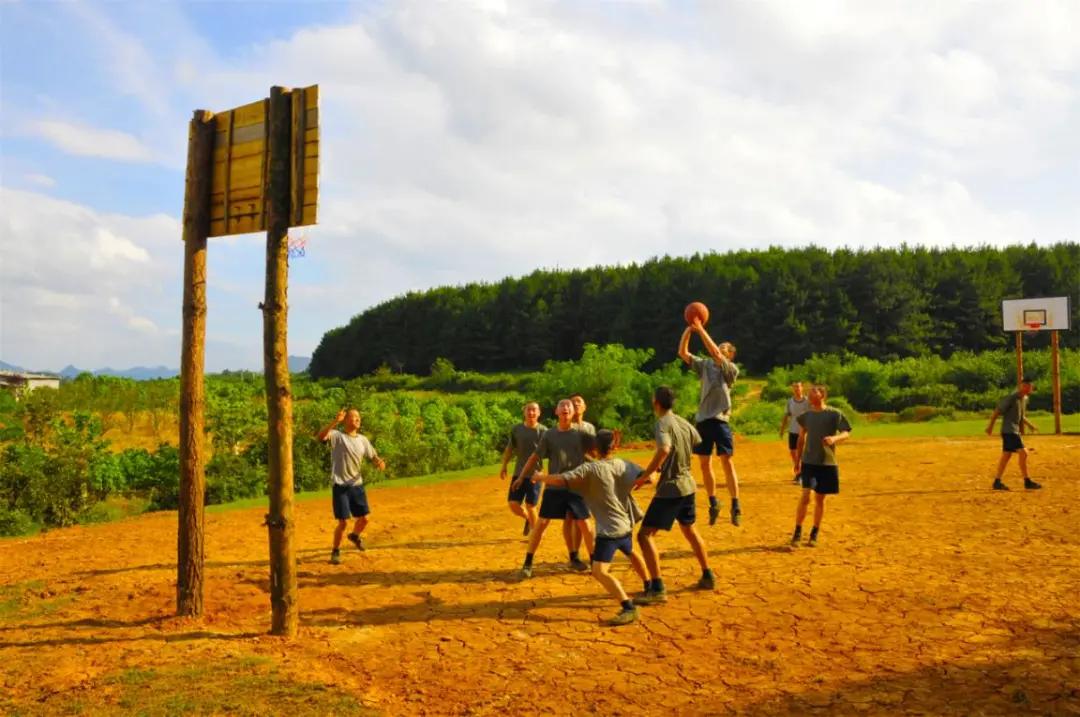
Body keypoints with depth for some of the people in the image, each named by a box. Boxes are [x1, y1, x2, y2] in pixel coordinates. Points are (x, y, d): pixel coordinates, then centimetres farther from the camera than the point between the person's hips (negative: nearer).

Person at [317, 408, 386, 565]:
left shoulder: (363, 440, 7)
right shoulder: (337, 436, -9)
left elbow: (373, 457, 10)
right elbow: (321, 436, -29)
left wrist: (380, 463, -13)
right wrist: (335, 422, -38)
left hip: (357, 484, 5)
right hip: (341, 486, -5)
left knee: (364, 518, 13)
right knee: (343, 522, -7)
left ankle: (355, 536, 46)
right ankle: (336, 551, 15)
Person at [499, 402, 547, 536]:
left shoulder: (543, 431, -6)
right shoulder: (516, 429, 4)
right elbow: (509, 449, 12)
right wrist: (504, 466, 2)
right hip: (519, 473, 3)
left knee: (530, 506, -2)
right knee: (513, 504, 0)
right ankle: (528, 518, 32)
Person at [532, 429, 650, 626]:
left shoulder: (590, 469, -14)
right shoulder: (624, 465, 1)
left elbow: (560, 480, -20)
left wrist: (541, 477, -2)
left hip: (609, 530, -8)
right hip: (626, 525, 8)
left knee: (599, 572, -14)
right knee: (631, 553, 36)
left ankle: (628, 608, -26)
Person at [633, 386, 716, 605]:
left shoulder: (663, 423, -17)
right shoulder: (683, 422, 6)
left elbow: (664, 449, -35)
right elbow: (698, 443, 20)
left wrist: (645, 476, -29)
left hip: (670, 489, -8)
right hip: (688, 485, 8)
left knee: (645, 535, -6)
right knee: (690, 531, 27)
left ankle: (657, 589, -11)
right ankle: (707, 576, 37)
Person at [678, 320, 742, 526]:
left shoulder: (731, 369, -2)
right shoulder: (705, 365, 12)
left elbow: (716, 354, -19)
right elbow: (682, 353, 6)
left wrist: (701, 330, -18)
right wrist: (688, 329, -3)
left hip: (720, 420, -5)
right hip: (702, 419, 5)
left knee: (727, 463, -5)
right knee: (705, 465, 9)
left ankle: (735, 506, 1)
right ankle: (713, 503, 23)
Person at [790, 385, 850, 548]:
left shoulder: (834, 414, -4)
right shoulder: (806, 415, 6)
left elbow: (846, 433, -5)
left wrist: (834, 438, -27)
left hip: (827, 463, -1)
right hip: (809, 462, 1)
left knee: (820, 499, 7)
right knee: (805, 496, -12)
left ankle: (814, 534, 22)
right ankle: (797, 532, 0)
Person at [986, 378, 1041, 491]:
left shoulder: (1024, 399, 12)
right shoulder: (1012, 397, -15)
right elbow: (997, 411, -14)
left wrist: (1029, 424, 14)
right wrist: (990, 426, -14)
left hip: (1015, 431, 9)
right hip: (1009, 430, -9)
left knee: (1006, 456, 9)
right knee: (1023, 453, -13)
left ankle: (997, 482, 13)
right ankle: (1027, 482, -8)